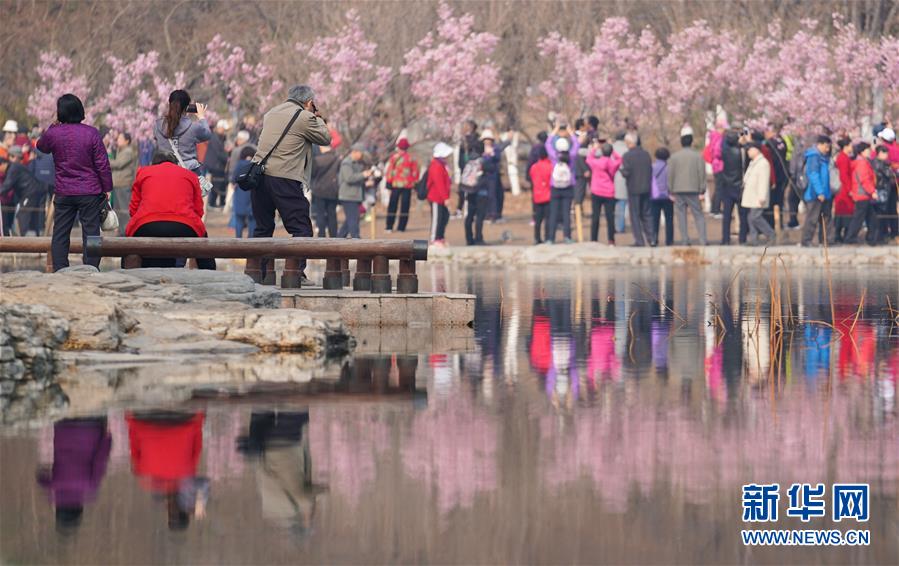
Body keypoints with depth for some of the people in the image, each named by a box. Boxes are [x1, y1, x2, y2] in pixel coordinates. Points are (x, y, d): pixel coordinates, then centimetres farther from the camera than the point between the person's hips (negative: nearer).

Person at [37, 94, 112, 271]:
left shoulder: (53, 133, -5)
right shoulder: (91, 133, -7)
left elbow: (41, 146, 19)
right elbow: (102, 164, -5)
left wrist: (54, 126, 17)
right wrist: (107, 188, 4)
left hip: (63, 193, 1)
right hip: (90, 193, -1)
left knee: (60, 235, 9)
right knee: (91, 233, 3)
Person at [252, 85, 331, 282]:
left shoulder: (271, 114, 18)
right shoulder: (304, 117, -4)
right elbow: (326, 138, 4)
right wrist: (318, 119, 20)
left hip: (259, 175, 7)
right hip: (284, 179, -7)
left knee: (263, 227, 15)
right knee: (301, 228, -1)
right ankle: (297, 272, -10)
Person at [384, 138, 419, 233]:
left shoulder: (394, 157, -4)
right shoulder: (411, 159, -1)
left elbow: (389, 171, -4)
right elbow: (415, 172, 3)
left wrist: (388, 182, 2)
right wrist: (415, 183, 13)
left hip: (395, 185, 0)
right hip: (407, 185, 0)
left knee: (392, 207, 6)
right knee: (404, 207, 5)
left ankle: (389, 227, 4)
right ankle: (401, 227, 2)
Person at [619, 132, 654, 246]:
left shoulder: (627, 156, -14)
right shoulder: (646, 154, 2)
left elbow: (626, 173, -17)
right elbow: (650, 170, 6)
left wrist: (621, 170, 3)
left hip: (634, 189, -5)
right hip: (646, 188, 5)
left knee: (635, 216, 2)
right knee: (647, 214, 15)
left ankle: (639, 241, 0)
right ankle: (651, 238, 13)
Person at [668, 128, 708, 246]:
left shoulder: (674, 157, 1)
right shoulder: (697, 156, -2)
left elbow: (670, 175, 2)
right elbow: (702, 174, -2)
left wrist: (671, 192, 8)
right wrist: (702, 191, 2)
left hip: (678, 191, 0)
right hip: (694, 190, 0)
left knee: (681, 216, 5)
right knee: (698, 215, 3)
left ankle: (685, 240, 1)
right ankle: (703, 239, -6)